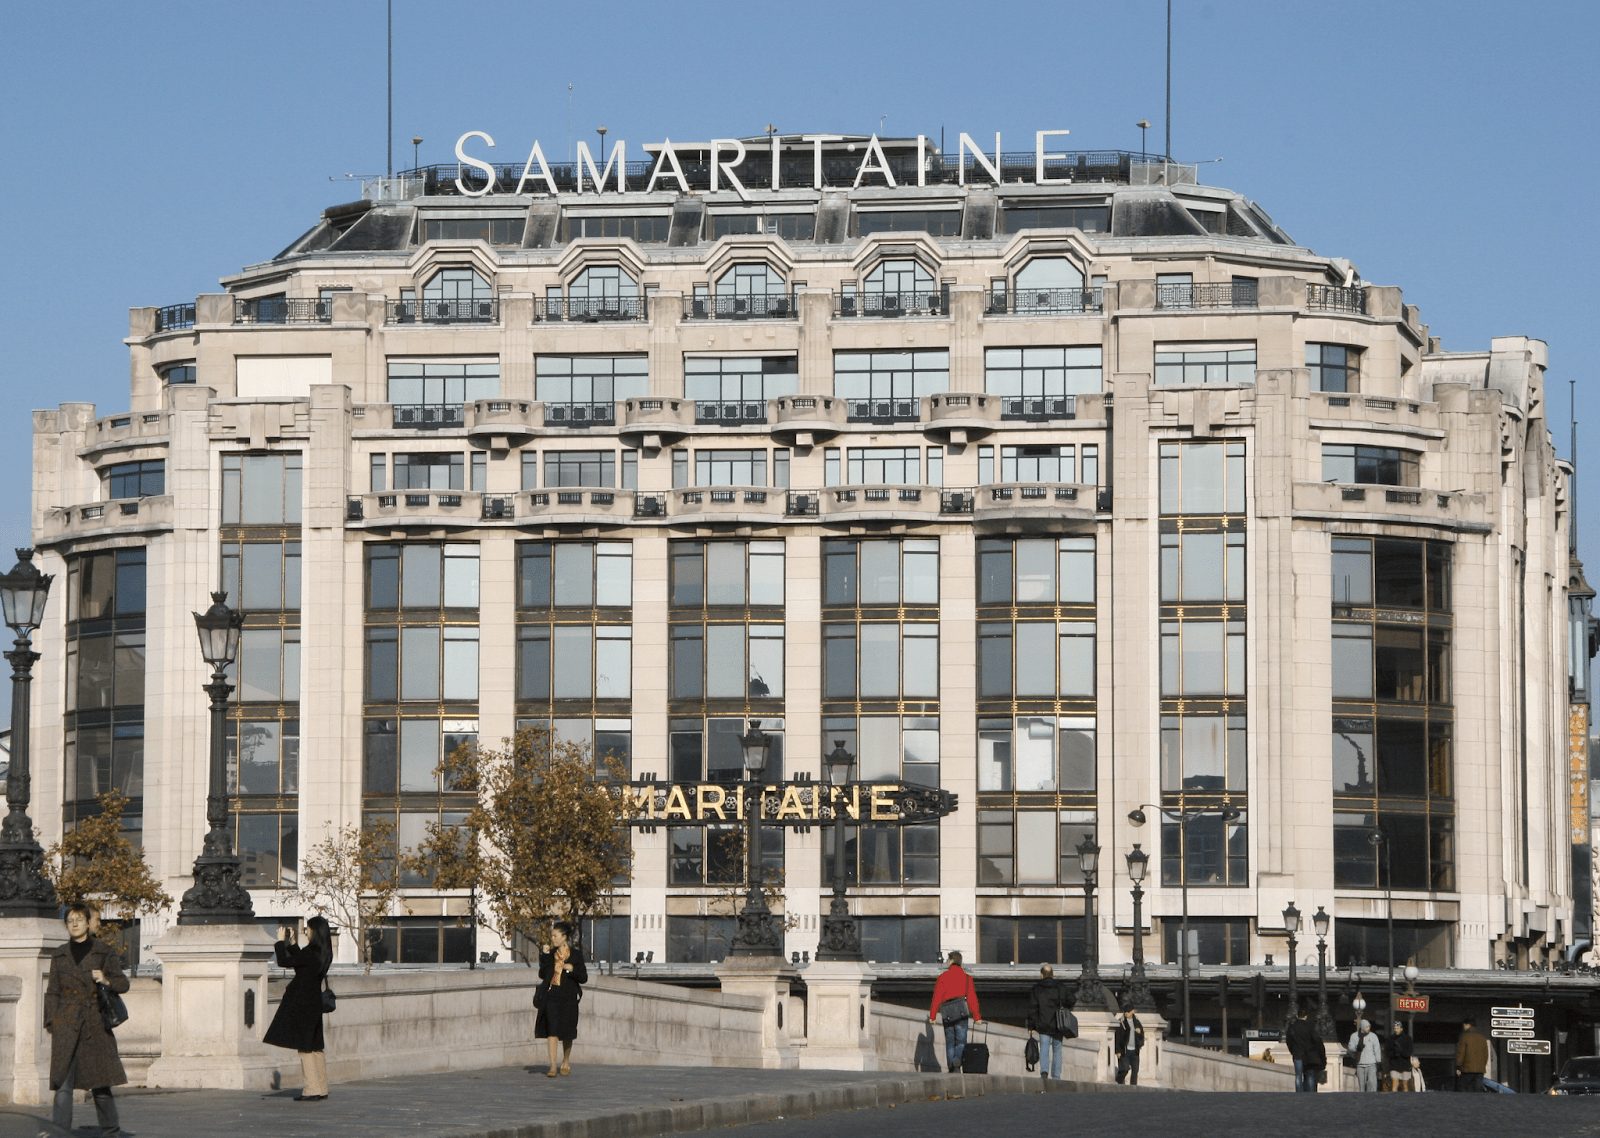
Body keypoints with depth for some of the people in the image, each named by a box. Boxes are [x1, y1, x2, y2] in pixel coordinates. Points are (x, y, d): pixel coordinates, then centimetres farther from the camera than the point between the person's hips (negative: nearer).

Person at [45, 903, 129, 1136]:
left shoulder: (104, 952, 5)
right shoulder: (59, 955, 10)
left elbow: (123, 983, 5)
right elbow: (52, 992, 10)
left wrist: (106, 980, -16)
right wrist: (51, 1025, 1)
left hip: (95, 1024, -1)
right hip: (66, 1026, 1)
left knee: (101, 1082, 3)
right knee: (62, 1084, -7)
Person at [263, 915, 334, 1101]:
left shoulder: (310, 953, -20)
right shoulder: (322, 953, 7)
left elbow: (284, 961, -16)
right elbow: (298, 960, 22)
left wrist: (281, 941, -5)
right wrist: (292, 943, 20)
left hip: (302, 1005, -9)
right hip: (314, 1003, 9)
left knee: (305, 1047, -5)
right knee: (315, 1047, 14)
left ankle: (312, 1090, -6)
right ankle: (320, 1088, 17)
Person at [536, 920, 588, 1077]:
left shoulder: (576, 954, 1)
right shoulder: (551, 953, 8)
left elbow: (583, 978, 0)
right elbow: (542, 975, 3)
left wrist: (572, 969, -18)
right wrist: (544, 956, -5)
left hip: (568, 997, -1)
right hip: (551, 995, 1)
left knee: (567, 1032, 8)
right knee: (552, 1029, -10)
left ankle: (566, 1062, 29)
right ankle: (553, 1065, -12)